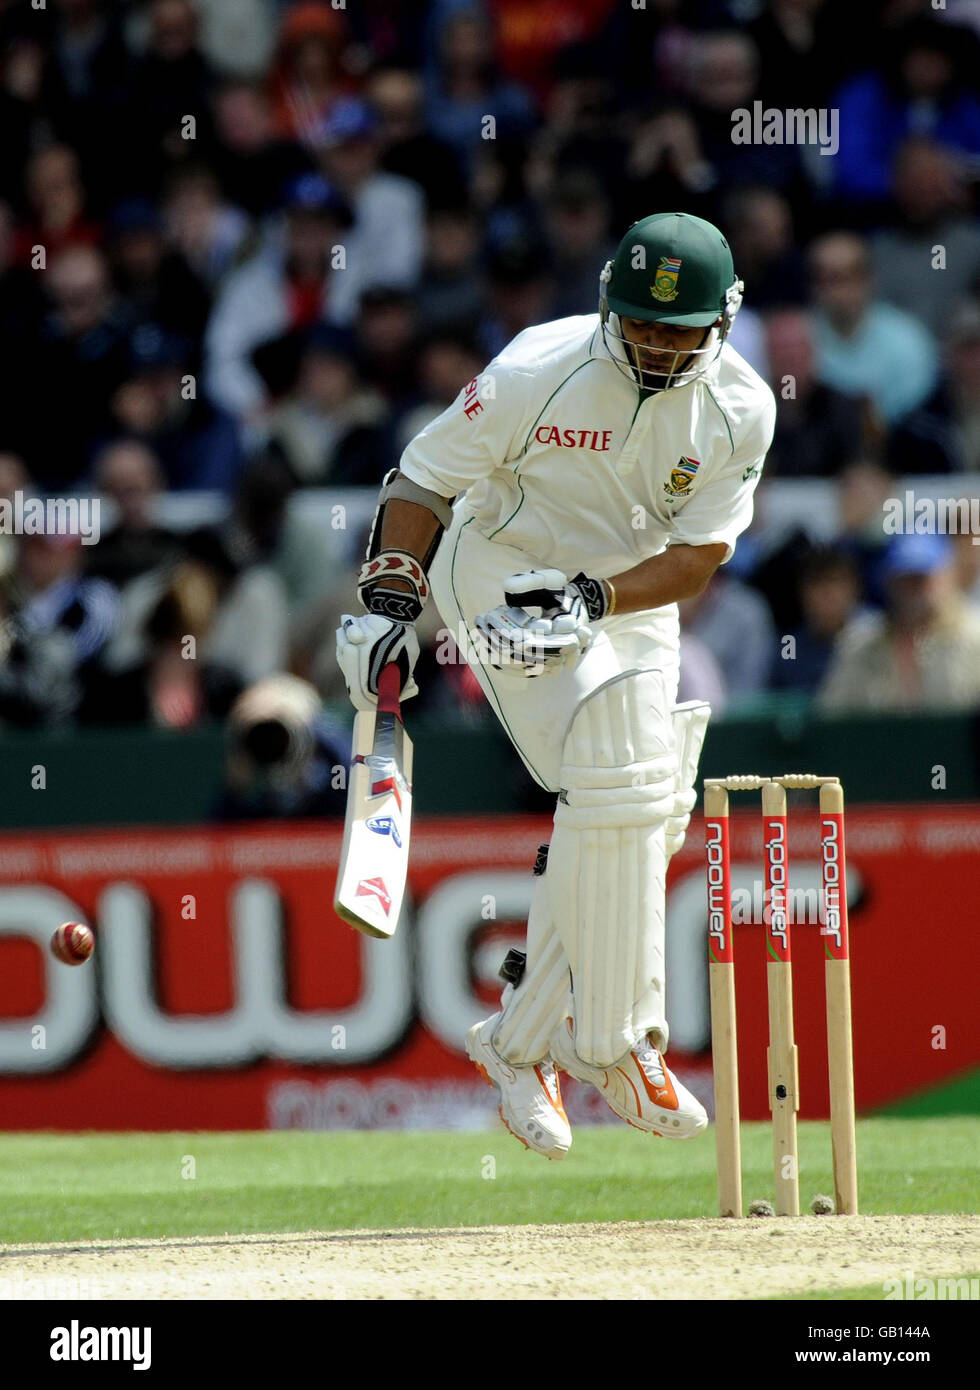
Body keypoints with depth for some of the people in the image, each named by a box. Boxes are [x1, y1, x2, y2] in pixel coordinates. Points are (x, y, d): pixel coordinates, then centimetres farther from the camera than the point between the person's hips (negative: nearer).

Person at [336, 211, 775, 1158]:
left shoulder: (739, 408, -12)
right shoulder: (541, 371, -22)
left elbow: (699, 554, -12)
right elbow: (422, 478, -12)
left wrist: (592, 600, -27)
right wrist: (387, 601, -23)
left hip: (632, 603, 6)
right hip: (506, 582, -6)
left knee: (642, 820, 4)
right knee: (616, 789, -20)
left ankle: (520, 1042, 17)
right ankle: (616, 1043, -11)